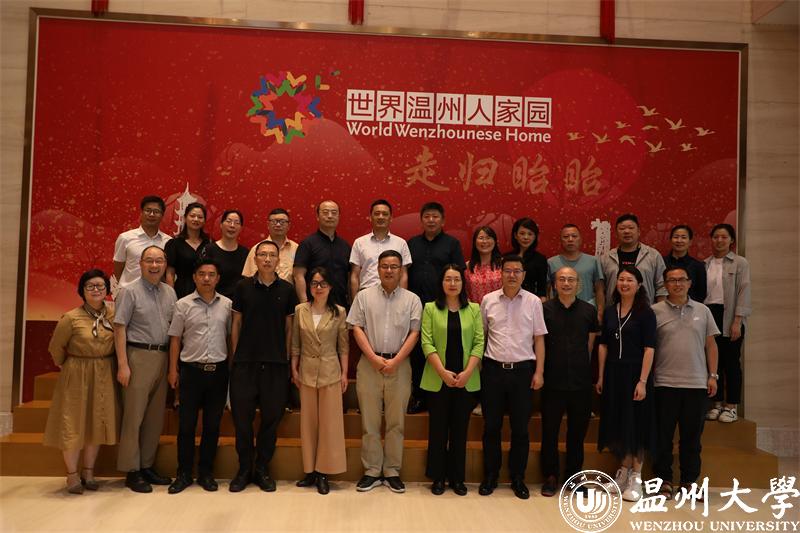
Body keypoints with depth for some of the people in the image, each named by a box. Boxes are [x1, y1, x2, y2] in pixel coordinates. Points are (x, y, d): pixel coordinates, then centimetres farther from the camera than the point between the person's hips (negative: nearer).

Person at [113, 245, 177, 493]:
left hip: (162, 356, 6)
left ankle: (147, 465, 23)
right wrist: (122, 364, -14)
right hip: (138, 356, -6)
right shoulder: (130, 292, -5)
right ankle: (132, 471, 10)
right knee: (133, 415, 0)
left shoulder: (169, 292, 11)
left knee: (155, 416, 11)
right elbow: (119, 328, -8)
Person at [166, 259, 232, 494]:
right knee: (186, 424, 5)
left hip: (218, 369, 1)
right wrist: (173, 370, 0)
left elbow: (231, 337, 7)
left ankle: (206, 472, 22)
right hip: (191, 369, -1)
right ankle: (184, 473, 19)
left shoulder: (227, 305, 3)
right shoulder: (183, 305, 0)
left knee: (212, 424, 9)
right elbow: (175, 339, 4)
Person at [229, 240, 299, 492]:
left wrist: (287, 358, 4)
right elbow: (236, 323, 7)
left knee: (272, 417, 5)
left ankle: (262, 469, 20)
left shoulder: (287, 289, 4)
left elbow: (289, 327, 8)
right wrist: (235, 355, 3)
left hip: (276, 363, 1)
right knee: (242, 416, 2)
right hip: (245, 361, 0)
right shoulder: (243, 286, 3)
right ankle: (244, 469, 18)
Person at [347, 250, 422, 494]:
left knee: (396, 421, 6)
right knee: (369, 421, 4)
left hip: (399, 364, 0)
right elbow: (357, 328, 2)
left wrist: (395, 361, -9)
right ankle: (371, 471, 15)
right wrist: (373, 358, -8)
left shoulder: (412, 300, 5)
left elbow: (414, 333, 0)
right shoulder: (364, 296, 6)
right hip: (369, 363, 0)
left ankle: (392, 471, 17)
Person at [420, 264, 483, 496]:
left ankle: (457, 477, 19)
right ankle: (437, 477, 17)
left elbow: (479, 342, 1)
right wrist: (443, 372, -14)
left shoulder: (474, 309, 6)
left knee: (460, 429, 8)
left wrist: (467, 372, -10)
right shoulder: (431, 308, 2)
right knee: (438, 429, 6)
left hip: (466, 380, 1)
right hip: (437, 379, -1)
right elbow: (427, 342, -5)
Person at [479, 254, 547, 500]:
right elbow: (481, 335, 8)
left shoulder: (533, 302, 1)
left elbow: (539, 339, 4)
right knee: (491, 426, 8)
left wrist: (539, 372, -2)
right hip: (493, 369, 1)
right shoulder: (488, 300, 3)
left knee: (520, 428, 7)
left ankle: (518, 478, 23)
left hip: (523, 370, 0)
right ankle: (490, 476, 23)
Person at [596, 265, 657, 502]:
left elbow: (649, 349, -11)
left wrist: (643, 381, -17)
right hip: (613, 373, 4)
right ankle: (624, 469, 28)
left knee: (636, 423, 3)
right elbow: (603, 345, 9)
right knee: (617, 422, 11)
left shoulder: (645, 313, -6)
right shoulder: (609, 311, 7)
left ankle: (636, 478, 14)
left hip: (635, 373, -4)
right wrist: (601, 376, 6)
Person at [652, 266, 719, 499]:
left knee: (692, 436, 10)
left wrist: (713, 376, 5)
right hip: (665, 383, -2)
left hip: (697, 384, 2)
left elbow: (711, 345, 11)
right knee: (664, 435, 5)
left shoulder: (703, 311, 9)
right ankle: (664, 480, 17)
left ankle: (689, 481, 22)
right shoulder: (655, 311, 0)